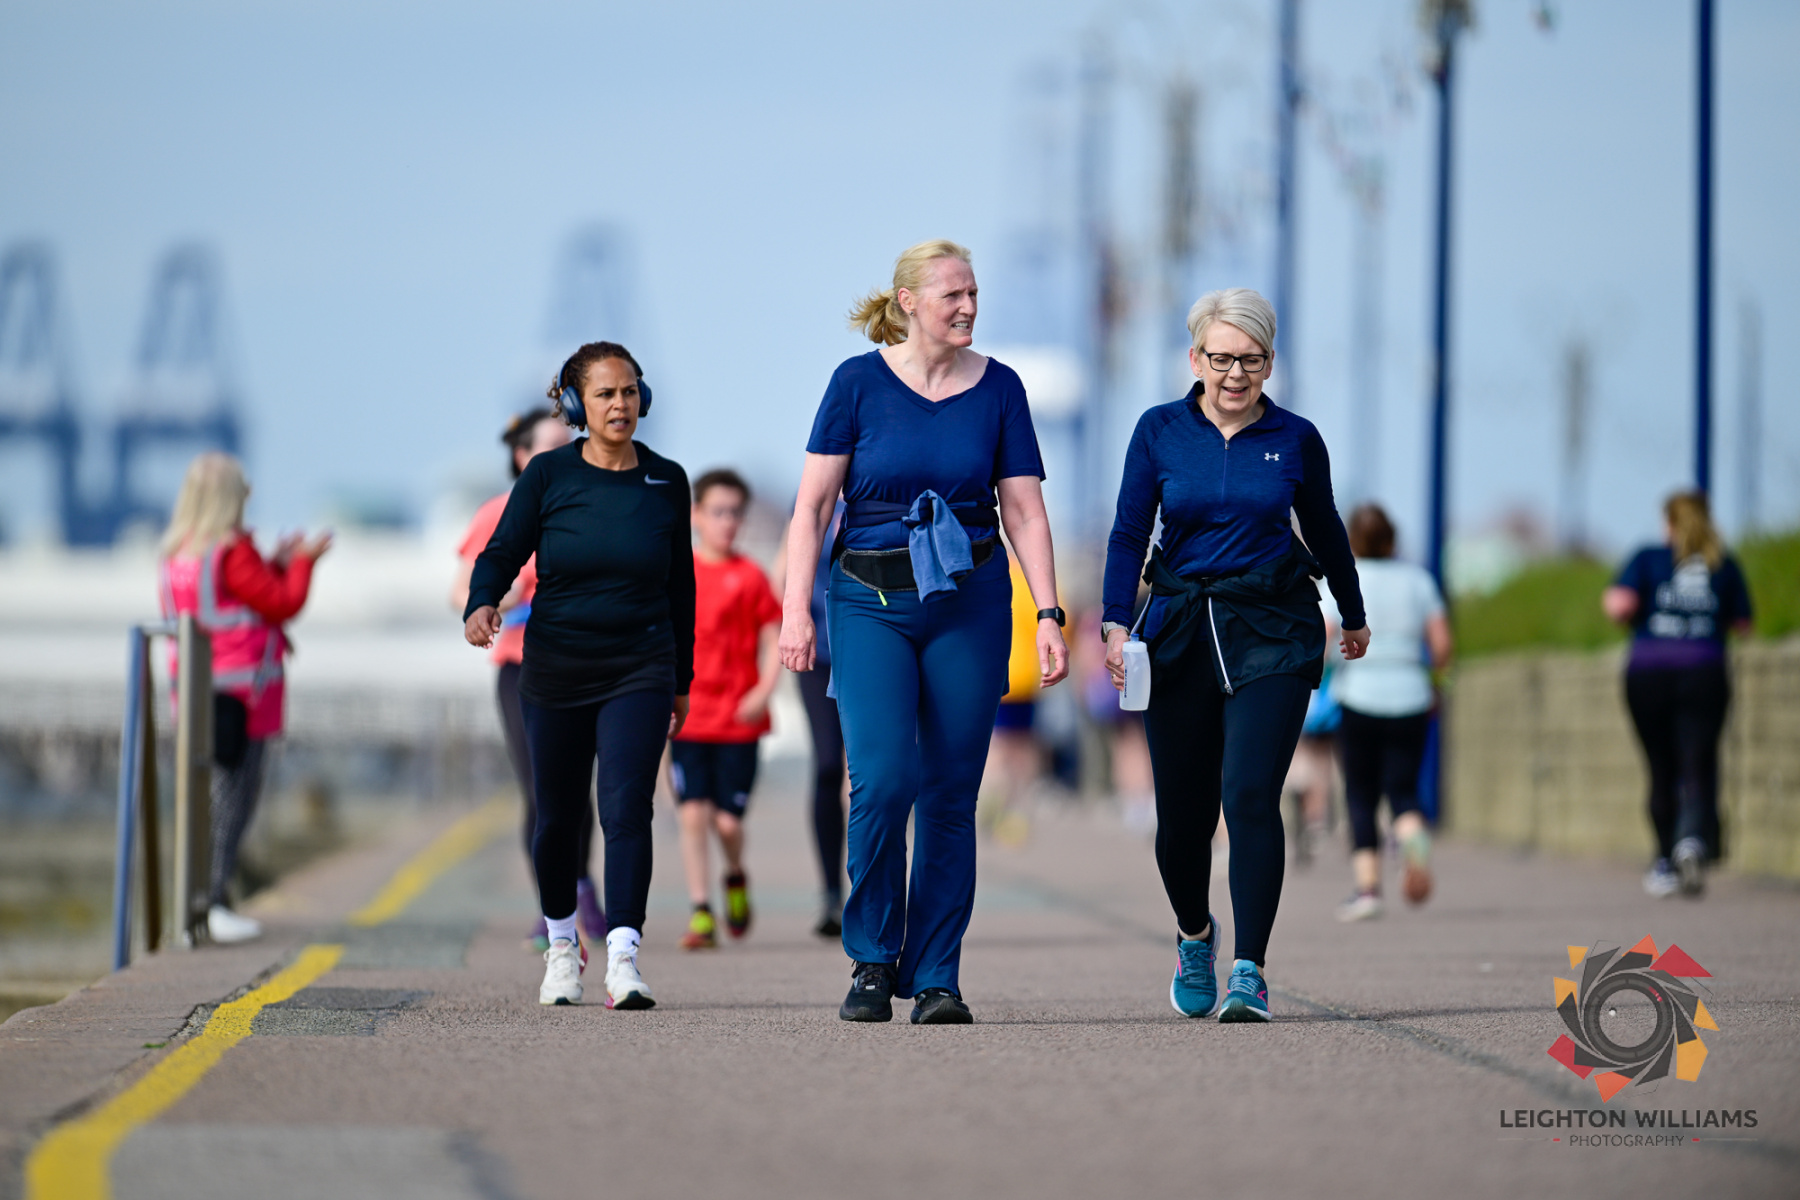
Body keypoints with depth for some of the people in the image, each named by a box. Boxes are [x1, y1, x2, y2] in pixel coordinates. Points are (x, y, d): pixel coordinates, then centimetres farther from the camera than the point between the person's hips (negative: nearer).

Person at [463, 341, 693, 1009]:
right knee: (557, 815, 10)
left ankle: (624, 959, -22)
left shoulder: (666, 482, 5)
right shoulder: (549, 476, 0)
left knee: (627, 807, -16)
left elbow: (679, 586, 12)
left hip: (639, 671, 0)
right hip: (555, 671, 0)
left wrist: (681, 681, 15)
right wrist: (482, 604, -23)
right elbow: (502, 553, -1)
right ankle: (562, 943, 32)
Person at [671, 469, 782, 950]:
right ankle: (701, 913, -2)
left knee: (728, 821, -2)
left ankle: (736, 876, 29)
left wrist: (764, 691, -14)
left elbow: (773, 641, 1)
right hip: (689, 717, 1)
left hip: (738, 720, -1)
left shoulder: (750, 577, 0)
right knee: (693, 814, -6)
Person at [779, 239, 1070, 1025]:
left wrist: (1048, 615, -3)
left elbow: (1025, 512, 5)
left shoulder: (997, 389, 5)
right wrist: (796, 610, -8)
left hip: (969, 604, 2)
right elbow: (812, 504, -1)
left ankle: (935, 977, 8)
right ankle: (873, 959, 2)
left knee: (950, 793, 1)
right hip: (870, 600, -2)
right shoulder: (860, 382, -1)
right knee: (883, 778, -15)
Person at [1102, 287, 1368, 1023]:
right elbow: (1129, 534, 2)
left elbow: (1324, 531, 17)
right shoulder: (1160, 432, 2)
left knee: (1250, 795, -18)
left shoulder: (1295, 439, 3)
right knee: (1183, 811, 6)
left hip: (1272, 634, -1)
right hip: (1182, 631, 1)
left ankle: (1250, 974, -17)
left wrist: (1353, 616, 30)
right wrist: (1117, 624, -11)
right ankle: (1194, 936, 36)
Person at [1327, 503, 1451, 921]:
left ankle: (1367, 884, -6)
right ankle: (1413, 835, -24)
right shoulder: (1417, 579, 7)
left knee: (1360, 796, 5)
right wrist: (1432, 683, 17)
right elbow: (1441, 644, 1)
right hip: (1410, 698, 2)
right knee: (1402, 789, 9)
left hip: (1358, 699, -2)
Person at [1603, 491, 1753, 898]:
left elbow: (1621, 606, -11)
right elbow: (1743, 624, 11)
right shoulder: (1725, 565, 8)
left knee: (1662, 772, 10)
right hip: (1704, 676, 0)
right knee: (1698, 770, -6)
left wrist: (1610, 601, 11)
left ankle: (1666, 865, 16)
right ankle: (1694, 840, -33)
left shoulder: (1648, 559, 2)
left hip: (1648, 675, 0)